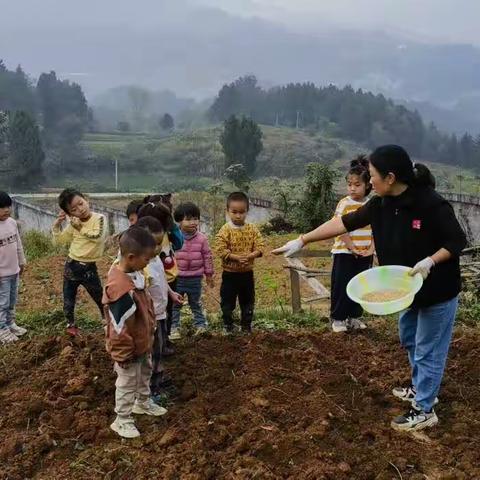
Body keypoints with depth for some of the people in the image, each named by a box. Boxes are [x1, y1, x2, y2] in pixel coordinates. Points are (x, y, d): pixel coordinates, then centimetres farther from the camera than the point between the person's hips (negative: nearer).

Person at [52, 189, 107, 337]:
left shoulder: (99, 218, -13)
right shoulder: (73, 224, 1)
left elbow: (98, 236, -30)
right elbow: (59, 240, 10)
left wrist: (81, 228, -21)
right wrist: (57, 223, -3)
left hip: (89, 268, -4)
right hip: (71, 265, 4)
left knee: (100, 299, 8)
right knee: (68, 300, 16)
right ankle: (70, 324, 36)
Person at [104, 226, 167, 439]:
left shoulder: (134, 274, -5)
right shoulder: (120, 287, -36)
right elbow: (122, 327, -30)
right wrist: (126, 352, -21)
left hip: (143, 342, 9)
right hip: (128, 348, -9)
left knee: (145, 373, 29)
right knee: (127, 383, 11)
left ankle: (143, 403, 52)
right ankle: (122, 421, 30)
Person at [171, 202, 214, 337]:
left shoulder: (202, 238, -5)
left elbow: (207, 256, 3)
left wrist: (209, 274, 6)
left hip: (195, 278, 1)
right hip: (177, 277, -1)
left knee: (196, 304, 15)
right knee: (175, 304, 9)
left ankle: (200, 325, 27)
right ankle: (173, 327, 19)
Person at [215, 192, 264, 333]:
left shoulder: (252, 229, -3)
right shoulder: (225, 230, -12)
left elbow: (260, 247, -5)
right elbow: (221, 250, -18)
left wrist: (250, 255, -23)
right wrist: (237, 257, -25)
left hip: (247, 273, 3)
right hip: (230, 273, -3)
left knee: (248, 302, 14)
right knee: (227, 302, 9)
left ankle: (246, 326, 29)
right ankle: (228, 326, 24)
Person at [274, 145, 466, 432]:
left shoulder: (431, 204, -27)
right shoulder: (381, 204, -6)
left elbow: (458, 242, -18)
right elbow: (344, 223, -4)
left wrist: (429, 261, -33)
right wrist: (303, 240, -4)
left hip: (438, 291, -7)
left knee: (428, 350, 5)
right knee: (410, 340, 23)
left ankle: (425, 410, 21)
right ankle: (421, 388, 45)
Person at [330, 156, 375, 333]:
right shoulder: (344, 204, -9)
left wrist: (371, 249, -8)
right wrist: (352, 248, -18)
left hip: (365, 254, 4)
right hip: (344, 253, -4)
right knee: (341, 287, 1)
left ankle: (354, 317, 25)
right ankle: (337, 318, 13)